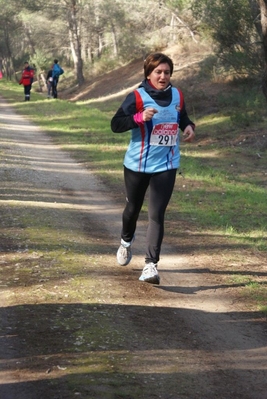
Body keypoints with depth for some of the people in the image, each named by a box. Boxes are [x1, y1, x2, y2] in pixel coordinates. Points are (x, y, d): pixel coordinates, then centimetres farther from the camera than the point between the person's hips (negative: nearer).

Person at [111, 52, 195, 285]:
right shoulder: (137, 97, -13)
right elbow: (115, 124, -18)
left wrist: (189, 126, -3)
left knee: (157, 215, -8)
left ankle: (151, 264, -9)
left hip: (166, 165, 1)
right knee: (133, 208, 18)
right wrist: (139, 117, -33)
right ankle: (126, 241, 49)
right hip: (137, 165, -1)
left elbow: (182, 117, 19)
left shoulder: (177, 96, 1)